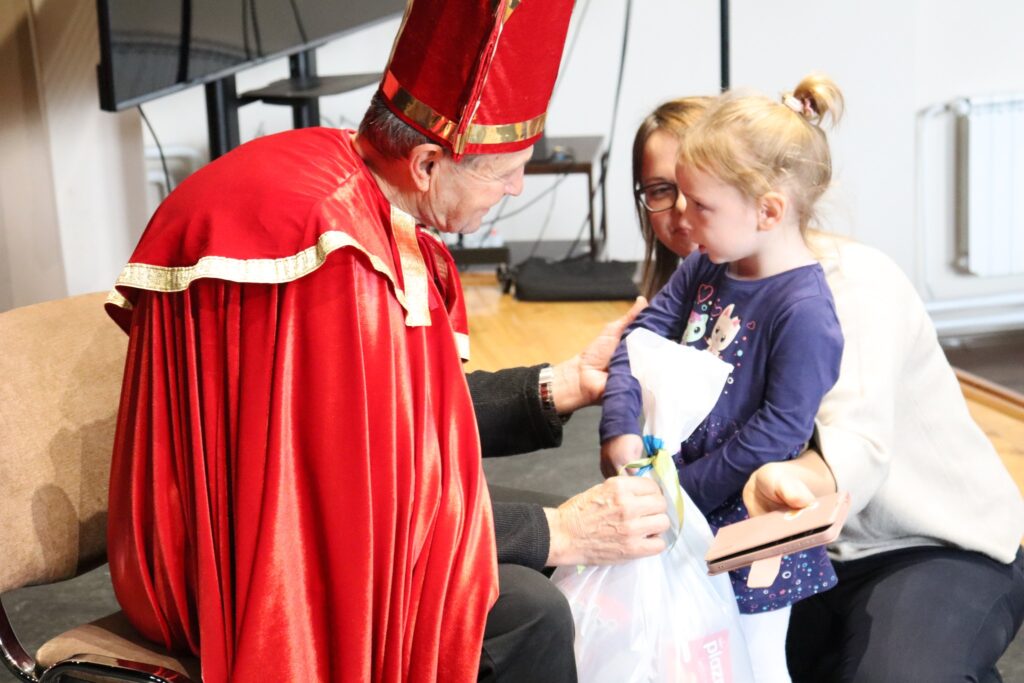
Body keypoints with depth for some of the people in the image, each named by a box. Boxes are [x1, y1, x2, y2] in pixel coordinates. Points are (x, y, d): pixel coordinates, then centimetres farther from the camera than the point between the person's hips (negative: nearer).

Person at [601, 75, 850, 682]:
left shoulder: (804, 308, -23)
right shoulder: (705, 268, 1)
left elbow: (780, 429, -23)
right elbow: (642, 338, 2)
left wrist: (684, 488, -17)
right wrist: (621, 431, -12)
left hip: (748, 520, -7)